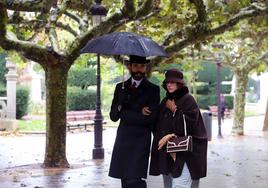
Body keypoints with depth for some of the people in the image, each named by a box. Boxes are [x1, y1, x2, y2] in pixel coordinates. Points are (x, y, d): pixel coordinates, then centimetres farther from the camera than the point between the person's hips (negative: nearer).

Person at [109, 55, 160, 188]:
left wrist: (124, 113, -8)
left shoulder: (152, 89, -1)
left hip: (140, 142, -4)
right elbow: (113, 115, 4)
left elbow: (150, 118, -11)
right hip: (122, 140, 4)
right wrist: (137, 113, -12)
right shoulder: (120, 87, 11)